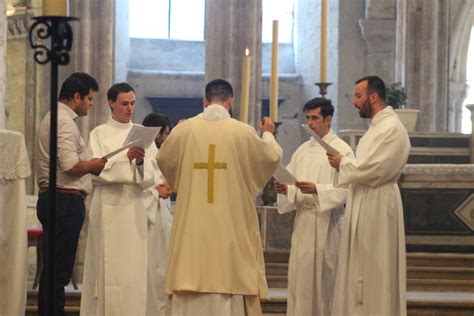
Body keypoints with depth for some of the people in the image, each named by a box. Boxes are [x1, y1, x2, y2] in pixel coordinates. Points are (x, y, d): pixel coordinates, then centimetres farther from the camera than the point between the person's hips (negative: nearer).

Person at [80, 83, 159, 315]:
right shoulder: (99, 134, 5)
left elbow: (151, 176, 3)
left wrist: (141, 161, -18)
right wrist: (126, 158, -20)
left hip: (134, 205, 2)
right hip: (107, 204, -2)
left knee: (133, 264, -2)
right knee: (106, 264, -3)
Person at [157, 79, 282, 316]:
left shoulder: (184, 130, -2)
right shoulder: (243, 132, -4)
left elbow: (164, 160, 16)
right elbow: (272, 157, 12)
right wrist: (268, 134, 33)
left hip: (192, 227, 1)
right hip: (230, 227, -1)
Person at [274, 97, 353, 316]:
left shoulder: (342, 150, -4)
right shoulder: (302, 150, 15)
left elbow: (346, 189, -12)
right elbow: (292, 186, 13)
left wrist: (316, 190, -23)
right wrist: (283, 190, -9)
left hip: (327, 221, -6)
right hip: (303, 219, 6)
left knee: (324, 275, -3)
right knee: (299, 273, 3)